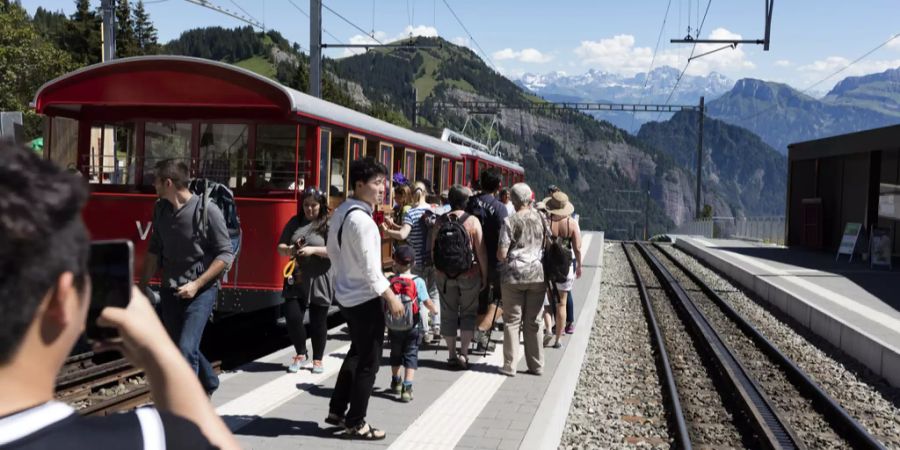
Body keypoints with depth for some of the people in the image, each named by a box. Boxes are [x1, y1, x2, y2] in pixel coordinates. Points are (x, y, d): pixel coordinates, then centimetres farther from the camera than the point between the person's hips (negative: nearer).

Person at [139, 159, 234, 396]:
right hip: (170, 290, 6)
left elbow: (226, 254, -12)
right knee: (177, 347, 15)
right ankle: (209, 383, 40)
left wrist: (197, 284, -17)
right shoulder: (160, 209, 4)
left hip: (201, 290, -6)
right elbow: (154, 251, 13)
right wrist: (142, 287, 10)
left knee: (186, 348, -16)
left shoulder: (207, 210, -14)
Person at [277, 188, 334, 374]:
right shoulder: (295, 222, 10)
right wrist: (289, 250, -11)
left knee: (318, 322, 5)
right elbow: (280, 247, 11)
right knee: (292, 317, -4)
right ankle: (301, 354, 19)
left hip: (319, 282, -3)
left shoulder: (328, 224, -3)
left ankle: (317, 360, 22)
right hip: (296, 280, 3)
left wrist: (313, 250, -22)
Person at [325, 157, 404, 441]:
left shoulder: (340, 213, 6)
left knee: (356, 353, 24)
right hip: (365, 298, -10)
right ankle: (355, 423, 13)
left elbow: (333, 251, 16)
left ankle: (337, 411, 32)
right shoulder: (361, 219, -23)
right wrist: (391, 296, -17)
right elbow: (369, 267, -23)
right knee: (369, 362, 3)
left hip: (345, 295, 10)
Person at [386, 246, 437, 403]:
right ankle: (407, 388, -7)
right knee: (411, 355, 4)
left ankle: (396, 382, 37)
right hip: (413, 325, -2)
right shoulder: (418, 281, -10)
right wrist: (434, 310, 11)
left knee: (395, 353, 19)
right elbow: (427, 302, -8)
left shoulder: (390, 281, -7)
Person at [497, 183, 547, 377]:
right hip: (537, 274, 4)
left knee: (512, 320, 5)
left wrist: (502, 257, 10)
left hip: (514, 275, -3)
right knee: (534, 322, 11)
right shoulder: (540, 218, 1)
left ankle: (510, 365, 5)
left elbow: (501, 255, -11)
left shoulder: (510, 221, -10)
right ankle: (536, 365, 16)